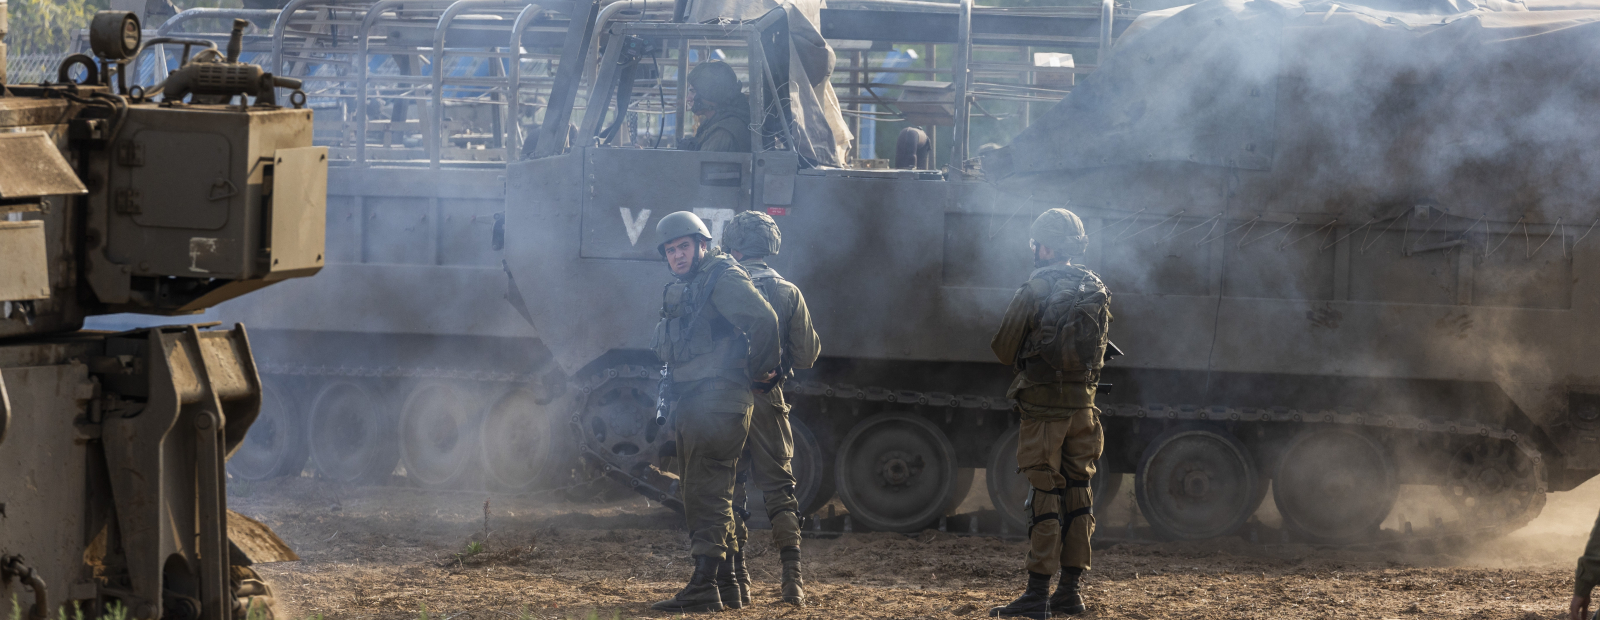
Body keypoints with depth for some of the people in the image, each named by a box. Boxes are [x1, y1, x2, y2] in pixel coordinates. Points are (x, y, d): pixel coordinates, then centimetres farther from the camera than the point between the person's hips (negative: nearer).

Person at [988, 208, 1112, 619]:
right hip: (1083, 405, 6)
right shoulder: (1096, 290, 6)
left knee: (1044, 498, -6)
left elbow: (1003, 349, -7)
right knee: (1077, 494, 10)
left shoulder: (1036, 290, -12)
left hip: (1044, 407, -6)